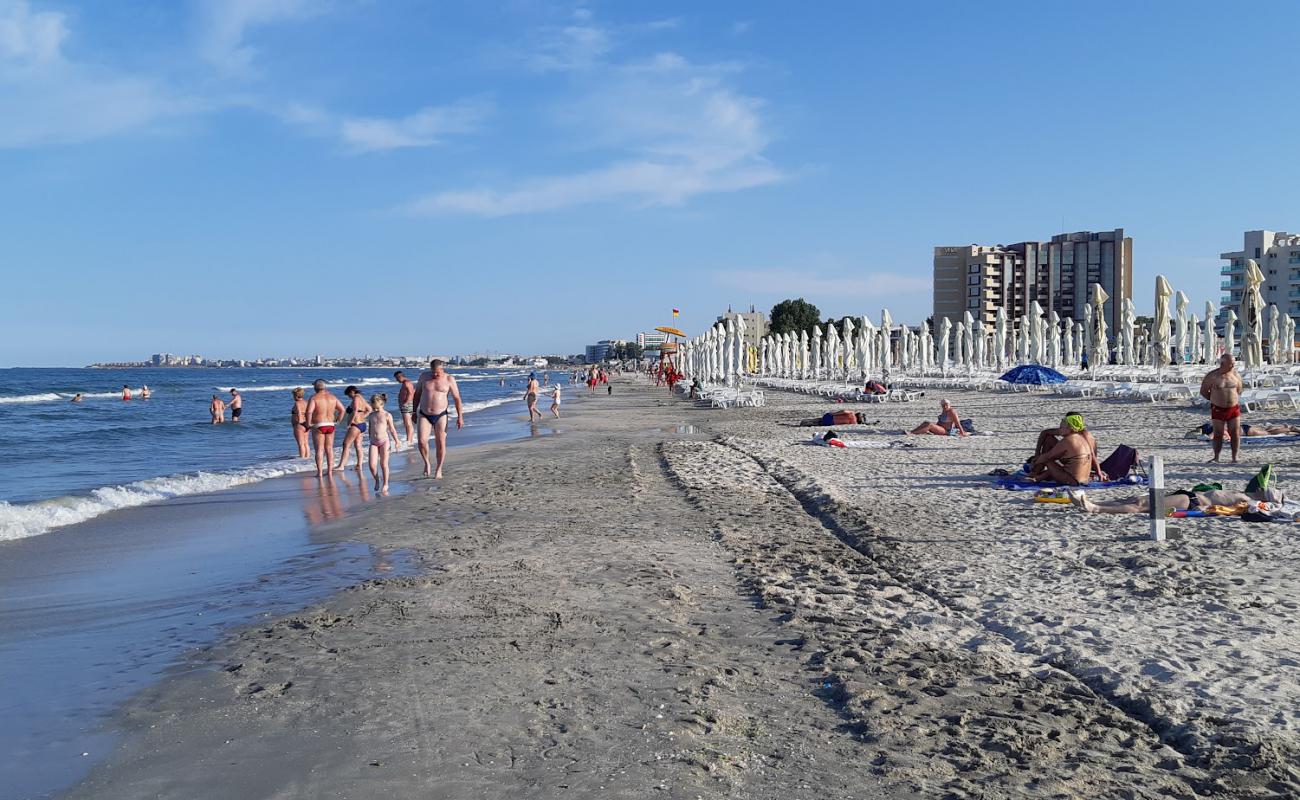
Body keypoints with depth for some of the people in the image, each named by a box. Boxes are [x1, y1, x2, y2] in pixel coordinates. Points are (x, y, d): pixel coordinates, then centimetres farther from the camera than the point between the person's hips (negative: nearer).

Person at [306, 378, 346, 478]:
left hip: (318, 426, -5)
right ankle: (330, 471, 13)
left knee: (319, 450, 0)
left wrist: (308, 423, -9)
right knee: (329, 449, 11)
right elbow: (342, 409, 10)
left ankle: (320, 473, -2)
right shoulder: (332, 397, 7)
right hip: (330, 425, 5)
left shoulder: (314, 398, -9)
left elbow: (309, 411, -22)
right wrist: (338, 421, 16)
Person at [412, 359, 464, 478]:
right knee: (421, 441, -13)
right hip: (424, 415, 1)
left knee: (440, 443, -1)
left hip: (440, 415, -1)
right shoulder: (424, 376, 0)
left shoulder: (449, 379, -6)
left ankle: (439, 470, 15)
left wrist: (460, 417, -6)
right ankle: (426, 462, 14)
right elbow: (417, 393, 11)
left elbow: (457, 398, -2)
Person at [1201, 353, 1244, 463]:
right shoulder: (1212, 376, -7)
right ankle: (1216, 457, 12)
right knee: (1218, 434, 3)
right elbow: (1203, 391, 3)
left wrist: (1233, 399, 10)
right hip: (1218, 409, -2)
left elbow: (1239, 390, 19)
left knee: (1235, 433, -1)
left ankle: (1234, 458, 6)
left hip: (1234, 408, 2)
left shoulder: (1235, 375, 2)